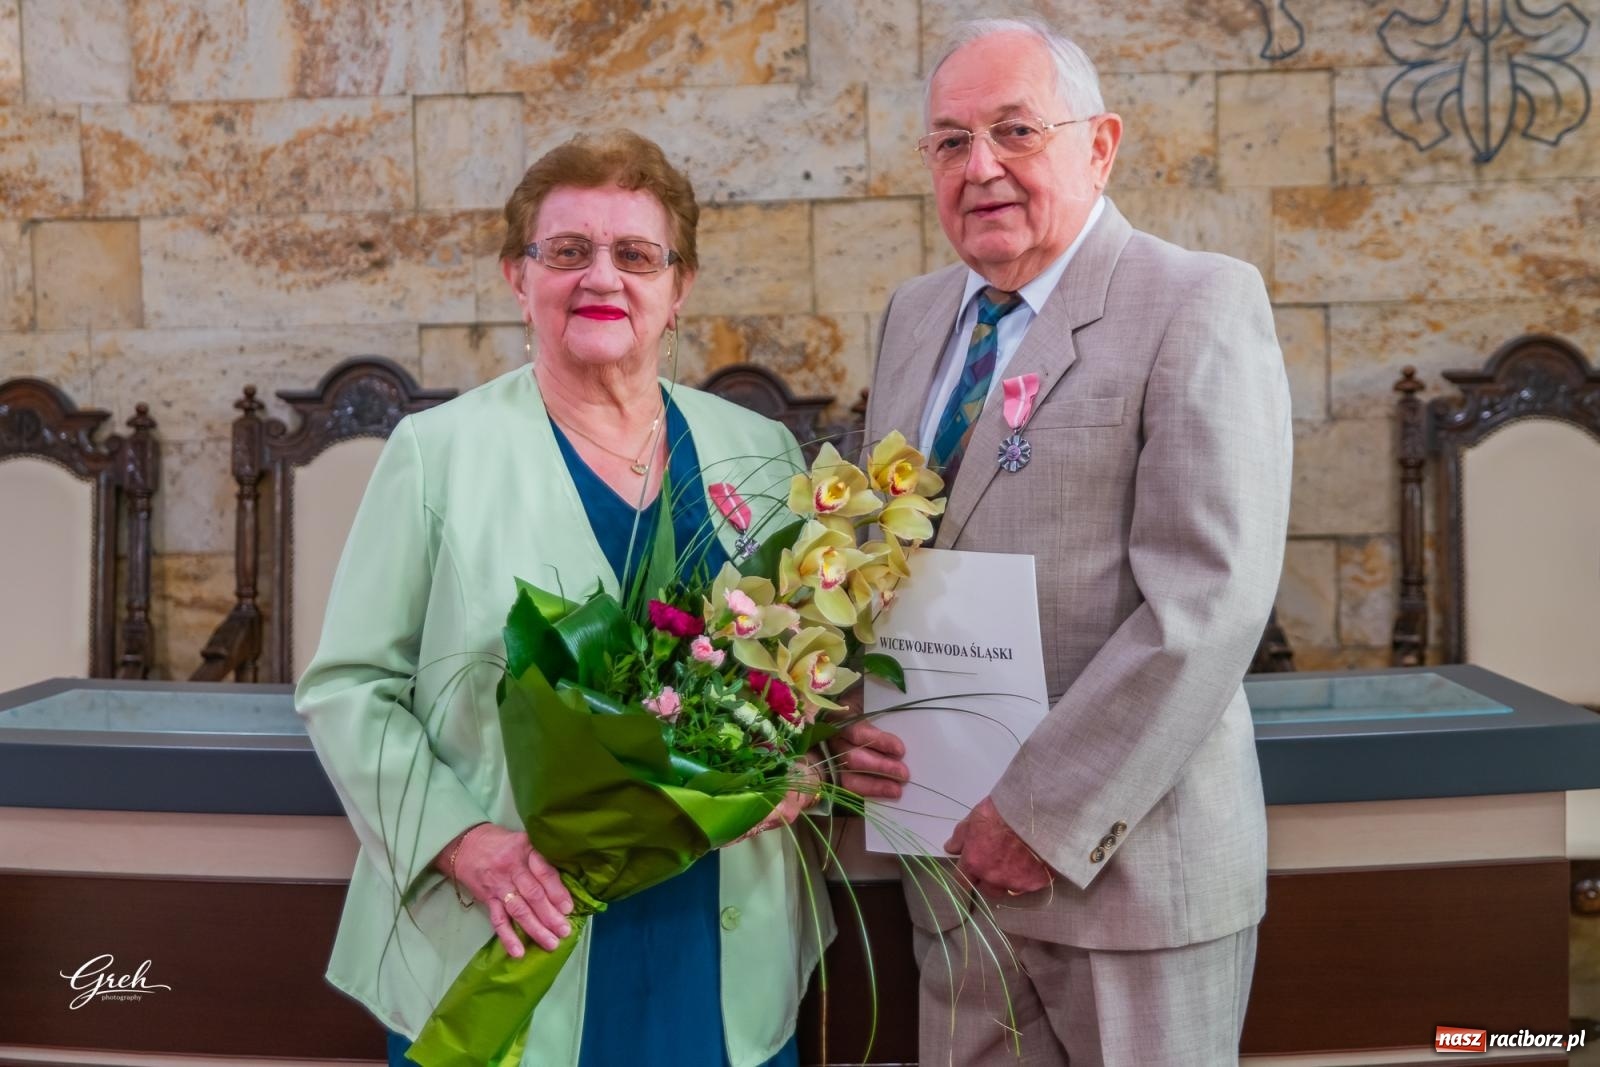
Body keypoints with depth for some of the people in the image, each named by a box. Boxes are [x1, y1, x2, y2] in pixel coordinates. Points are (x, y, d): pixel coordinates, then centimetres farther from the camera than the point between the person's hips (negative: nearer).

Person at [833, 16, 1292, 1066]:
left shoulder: (1201, 302, -10)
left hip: (1129, 856, -5)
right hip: (959, 859, 5)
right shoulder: (913, 315, 9)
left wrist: (1045, 811, -18)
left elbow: (1208, 598, -18)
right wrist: (852, 716, -3)